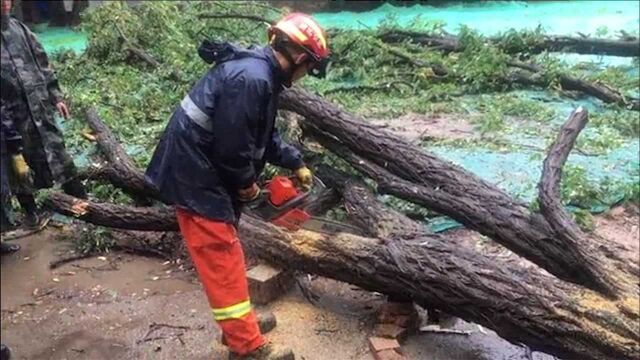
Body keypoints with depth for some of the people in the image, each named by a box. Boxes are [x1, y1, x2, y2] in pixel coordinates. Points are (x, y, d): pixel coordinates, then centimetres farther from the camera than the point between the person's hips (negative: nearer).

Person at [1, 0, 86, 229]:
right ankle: (30, 211, 27)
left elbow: (42, 64, 13)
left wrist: (55, 96, 10)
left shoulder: (19, 28, 8)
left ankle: (80, 201, 19)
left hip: (39, 106, 3)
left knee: (57, 154, 8)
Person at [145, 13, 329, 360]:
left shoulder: (258, 69, 9)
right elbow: (232, 145, -24)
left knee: (224, 252, 19)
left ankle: (238, 323, 34)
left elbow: (263, 134, 20)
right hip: (195, 175, -11)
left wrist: (296, 162, 20)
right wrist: (247, 183, -8)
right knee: (222, 259, -3)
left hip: (204, 170, 11)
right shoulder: (252, 79, -24)